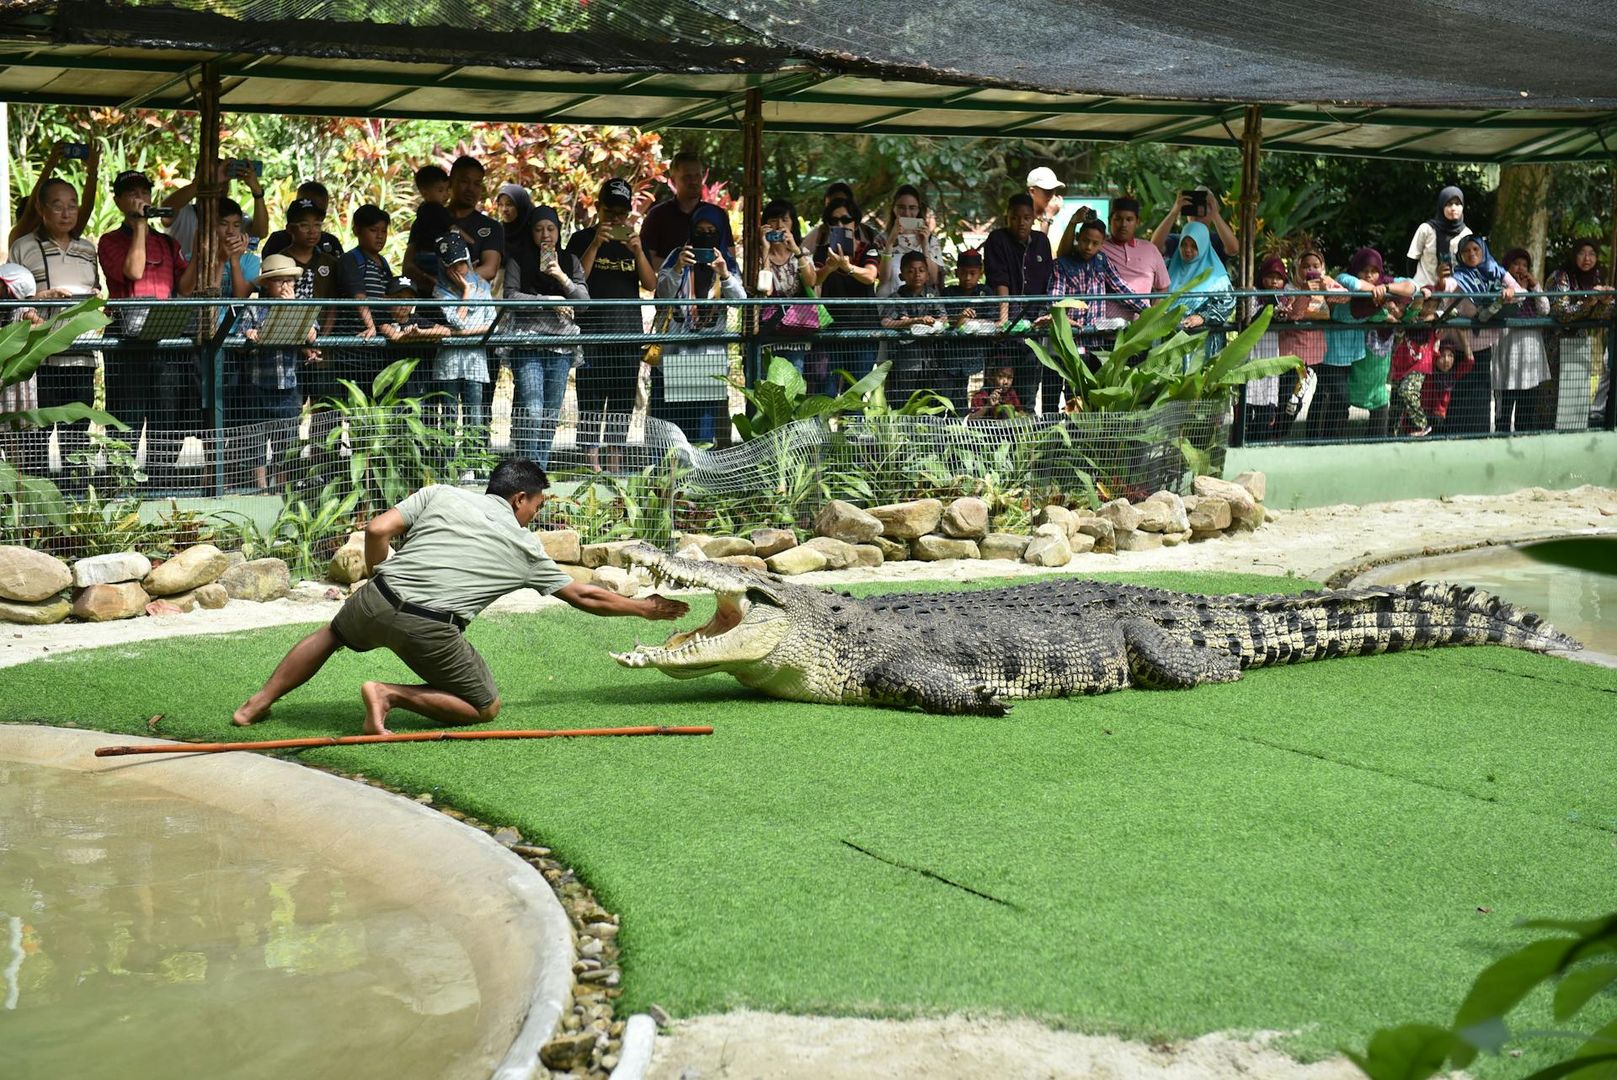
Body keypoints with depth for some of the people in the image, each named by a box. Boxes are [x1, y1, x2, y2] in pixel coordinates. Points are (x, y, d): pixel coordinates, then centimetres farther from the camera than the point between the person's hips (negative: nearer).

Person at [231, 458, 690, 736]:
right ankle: (392, 695, -5)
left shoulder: (440, 494, 14)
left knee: (332, 633, 35)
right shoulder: (526, 548, 13)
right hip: (430, 630, -4)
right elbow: (584, 596, 21)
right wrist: (644, 607, 34)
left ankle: (258, 703, 30)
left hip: (377, 602, 4)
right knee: (485, 708, 12)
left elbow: (377, 530, 6)